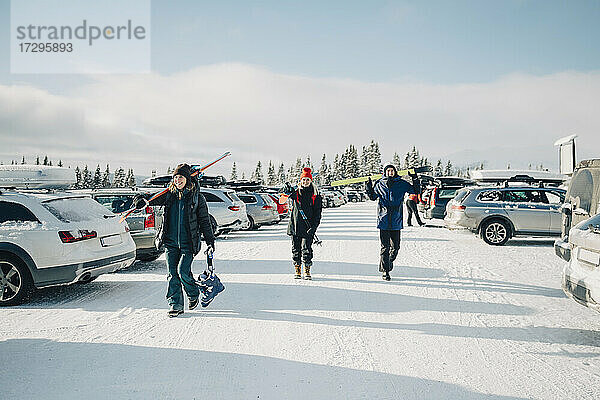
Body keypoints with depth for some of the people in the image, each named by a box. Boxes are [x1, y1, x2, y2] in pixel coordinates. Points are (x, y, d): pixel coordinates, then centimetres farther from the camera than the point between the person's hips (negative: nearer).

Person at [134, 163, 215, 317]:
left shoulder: (197, 197, -2)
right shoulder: (169, 195, 7)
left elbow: (204, 221, 2)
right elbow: (154, 198, 2)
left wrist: (210, 241, 0)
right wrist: (142, 199, -23)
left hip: (188, 243, -3)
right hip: (171, 242, 4)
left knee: (183, 271, -11)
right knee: (173, 274, 3)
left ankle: (194, 294, 17)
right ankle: (175, 304, 15)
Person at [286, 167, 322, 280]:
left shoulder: (316, 196, 4)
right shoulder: (295, 194, 9)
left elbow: (318, 213, 2)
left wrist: (314, 227, -8)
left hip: (308, 228, -2)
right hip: (295, 226, 2)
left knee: (306, 248, -8)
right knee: (296, 248, 5)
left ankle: (307, 270, 4)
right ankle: (297, 270, 17)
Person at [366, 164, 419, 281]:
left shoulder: (401, 184, 4)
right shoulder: (379, 184, 5)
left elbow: (415, 191, 11)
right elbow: (373, 197, 19)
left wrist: (415, 179, -2)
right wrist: (369, 187, 4)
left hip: (396, 222, 1)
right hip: (383, 220, -1)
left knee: (395, 246, 5)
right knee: (385, 247, -2)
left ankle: (389, 262, 33)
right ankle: (385, 271, 6)